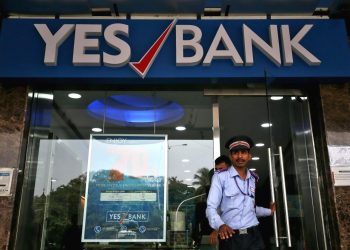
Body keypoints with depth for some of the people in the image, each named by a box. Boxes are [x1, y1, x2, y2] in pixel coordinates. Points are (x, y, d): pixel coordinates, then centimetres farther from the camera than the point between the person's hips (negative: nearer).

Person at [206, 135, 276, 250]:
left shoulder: (254, 178, 10)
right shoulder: (220, 177, -7)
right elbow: (211, 207, -11)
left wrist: (269, 211, 31)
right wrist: (220, 225, -27)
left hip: (253, 236, 4)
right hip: (230, 237, -4)